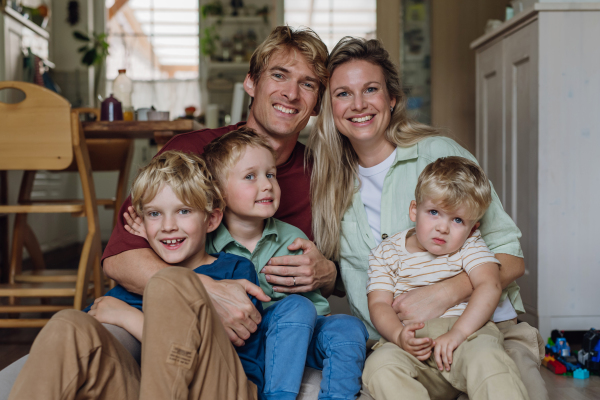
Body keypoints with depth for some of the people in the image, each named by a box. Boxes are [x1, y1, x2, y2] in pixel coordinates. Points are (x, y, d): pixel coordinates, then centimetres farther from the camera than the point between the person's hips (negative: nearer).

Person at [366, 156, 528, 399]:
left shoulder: (470, 247, 9)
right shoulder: (386, 253, 12)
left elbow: (489, 286, -8)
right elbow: (379, 304, 3)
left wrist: (457, 333, -24)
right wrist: (399, 335, -21)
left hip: (466, 335, 0)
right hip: (410, 346, 1)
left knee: (485, 357, -34)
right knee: (379, 363, -31)